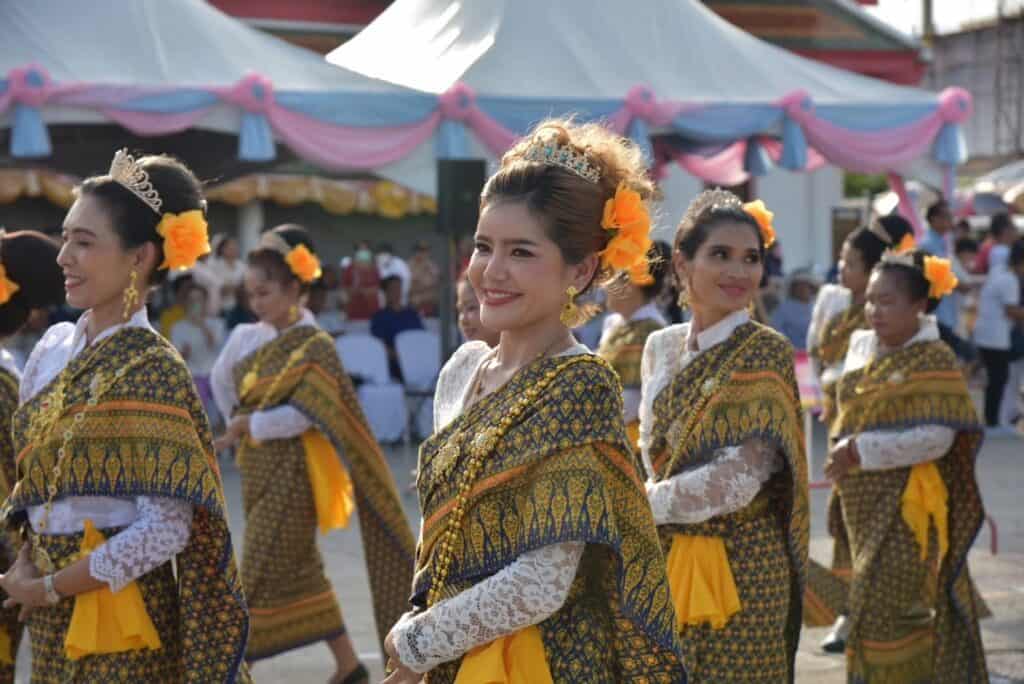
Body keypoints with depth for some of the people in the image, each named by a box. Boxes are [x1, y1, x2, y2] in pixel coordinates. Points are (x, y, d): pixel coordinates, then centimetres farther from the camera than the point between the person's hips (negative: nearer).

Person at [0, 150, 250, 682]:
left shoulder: (153, 372, -14)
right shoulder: (53, 348, 5)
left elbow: (168, 528, -19)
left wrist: (49, 588, -14)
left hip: (122, 627, -6)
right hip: (51, 623, 6)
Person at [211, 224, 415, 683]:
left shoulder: (314, 347, -14)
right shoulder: (246, 338, 6)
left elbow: (301, 416, -22)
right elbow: (221, 381, 23)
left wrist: (249, 425, -14)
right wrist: (238, 426, 15)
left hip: (291, 476, -8)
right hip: (257, 472, 8)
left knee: (261, 578, -6)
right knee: (301, 572, 15)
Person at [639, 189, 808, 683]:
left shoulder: (766, 353, -10)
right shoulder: (661, 348, 7)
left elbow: (739, 478, -17)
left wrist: (639, 506, -9)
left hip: (739, 567, -5)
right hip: (664, 558, 5)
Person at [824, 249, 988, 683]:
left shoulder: (933, 361, -12)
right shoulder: (862, 347, 8)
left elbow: (937, 437, -21)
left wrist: (861, 450, -22)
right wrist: (844, 452, -2)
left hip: (906, 505, -7)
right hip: (865, 502, 7)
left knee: (882, 608, -8)